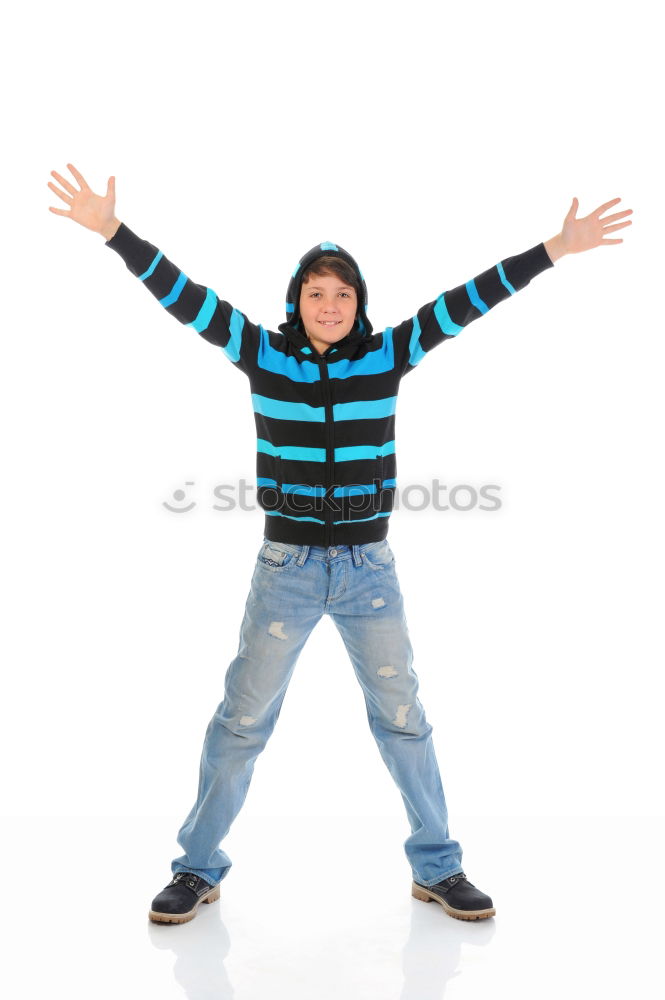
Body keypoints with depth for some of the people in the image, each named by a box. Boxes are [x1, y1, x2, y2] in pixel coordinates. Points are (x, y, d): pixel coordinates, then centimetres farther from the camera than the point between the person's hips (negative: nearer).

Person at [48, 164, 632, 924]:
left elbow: (466, 302, -5)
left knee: (402, 718, 10)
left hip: (368, 569, 1)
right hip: (285, 567, -1)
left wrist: (554, 249, -8)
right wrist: (113, 230, -14)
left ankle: (437, 867, 27)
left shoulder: (388, 354, -1)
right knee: (241, 720, 6)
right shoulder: (263, 354, -2)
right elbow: (184, 296, -7)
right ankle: (198, 868, 23)